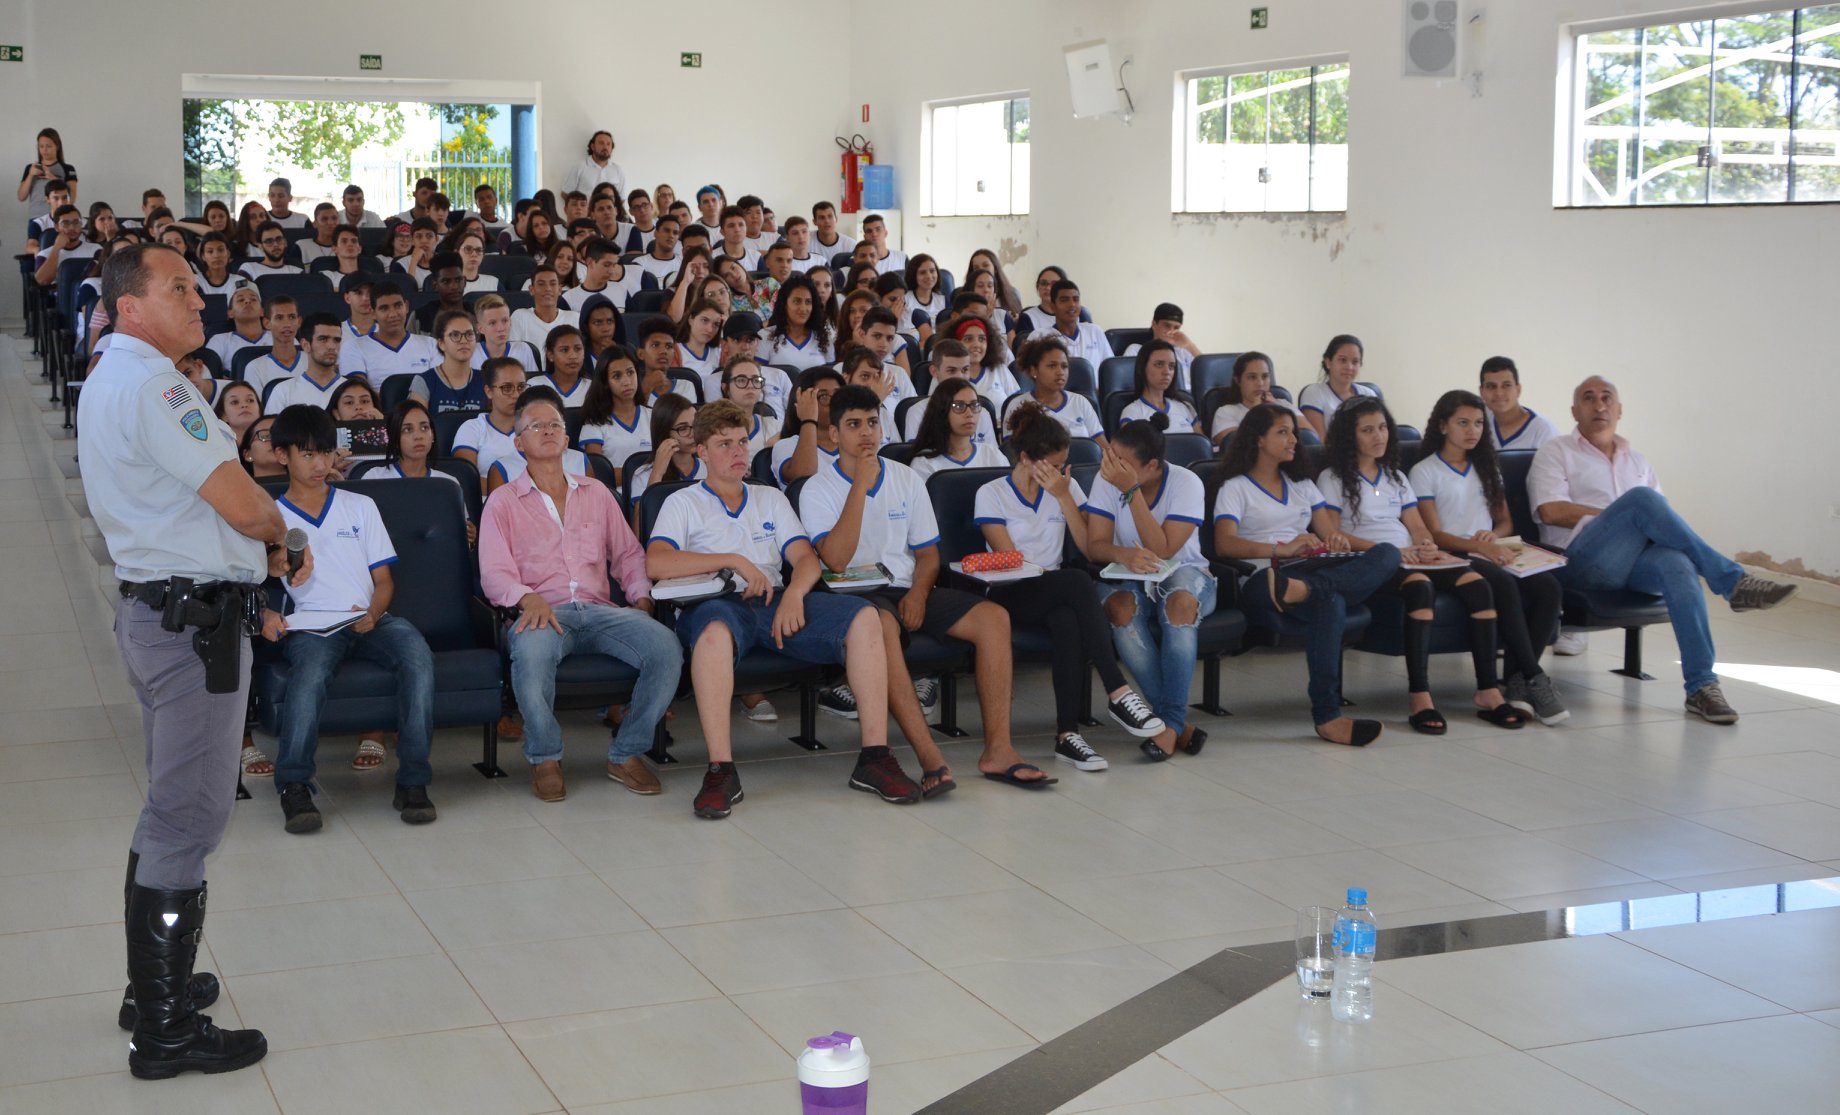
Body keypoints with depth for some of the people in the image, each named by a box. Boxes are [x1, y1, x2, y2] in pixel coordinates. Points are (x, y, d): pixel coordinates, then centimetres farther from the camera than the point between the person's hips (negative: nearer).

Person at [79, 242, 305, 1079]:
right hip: (193, 621, -11)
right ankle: (166, 1032, 1)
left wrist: (266, 548, 6)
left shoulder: (110, 379, 17)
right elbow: (242, 504, -21)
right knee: (189, 816, -6)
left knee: (170, 808, 20)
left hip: (154, 609, 11)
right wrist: (282, 533, 2)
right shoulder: (152, 384, -17)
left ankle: (153, 987, 31)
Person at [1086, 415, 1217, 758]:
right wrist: (1123, 554, -36)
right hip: (1128, 577, 2)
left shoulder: (1186, 483, -16)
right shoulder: (1107, 481, -8)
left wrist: (1132, 491, -31)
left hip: (1185, 573, -2)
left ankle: (1171, 722, -36)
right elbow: (1095, 546, -12)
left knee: (1180, 600, -38)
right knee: (1121, 605, -34)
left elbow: (1162, 551, -24)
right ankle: (1180, 725, -33)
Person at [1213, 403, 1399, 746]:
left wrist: (1338, 542, -5)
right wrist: (1281, 549, -21)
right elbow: (1224, 544, -6)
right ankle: (1327, 716, -44)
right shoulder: (1235, 488, 12)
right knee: (1330, 603, -40)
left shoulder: (1302, 485, 32)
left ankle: (1301, 588, -46)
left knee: (1388, 553, -23)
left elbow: (1329, 534, 22)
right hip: (1261, 583, -6)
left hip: (1316, 569, 6)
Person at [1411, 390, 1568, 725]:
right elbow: (1434, 534, -4)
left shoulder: (1487, 469, 27)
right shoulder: (1425, 472, 7)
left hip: (1491, 554, 6)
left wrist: (1494, 535, -1)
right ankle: (1534, 679, -33)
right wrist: (1479, 547, -22)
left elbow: (1506, 521, 26)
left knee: (1547, 585, -27)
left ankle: (1516, 681, -27)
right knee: (1504, 585, -37)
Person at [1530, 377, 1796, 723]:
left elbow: (1663, 516, 20)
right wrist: (1622, 514, -7)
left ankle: (1701, 686, -40)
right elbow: (1551, 511, -4)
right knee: (1641, 499, -30)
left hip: (1635, 560, 4)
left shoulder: (1635, 460, 28)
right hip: (1581, 561, -4)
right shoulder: (1555, 453, 13)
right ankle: (1732, 582, -28)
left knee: (1678, 564, -34)